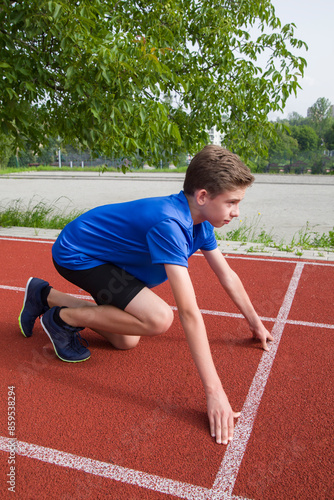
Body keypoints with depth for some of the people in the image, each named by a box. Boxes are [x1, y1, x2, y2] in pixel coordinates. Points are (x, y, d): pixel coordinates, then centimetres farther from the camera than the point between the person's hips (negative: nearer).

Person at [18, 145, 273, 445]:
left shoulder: (200, 221, -6)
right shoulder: (169, 224, -35)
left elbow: (227, 275, 7)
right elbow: (189, 312, -39)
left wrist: (255, 323, 15)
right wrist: (214, 391, -37)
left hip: (102, 255, 9)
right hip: (76, 254, -9)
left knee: (127, 340, 14)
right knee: (159, 318, -26)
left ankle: (45, 296, 26)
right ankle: (63, 318, -4)